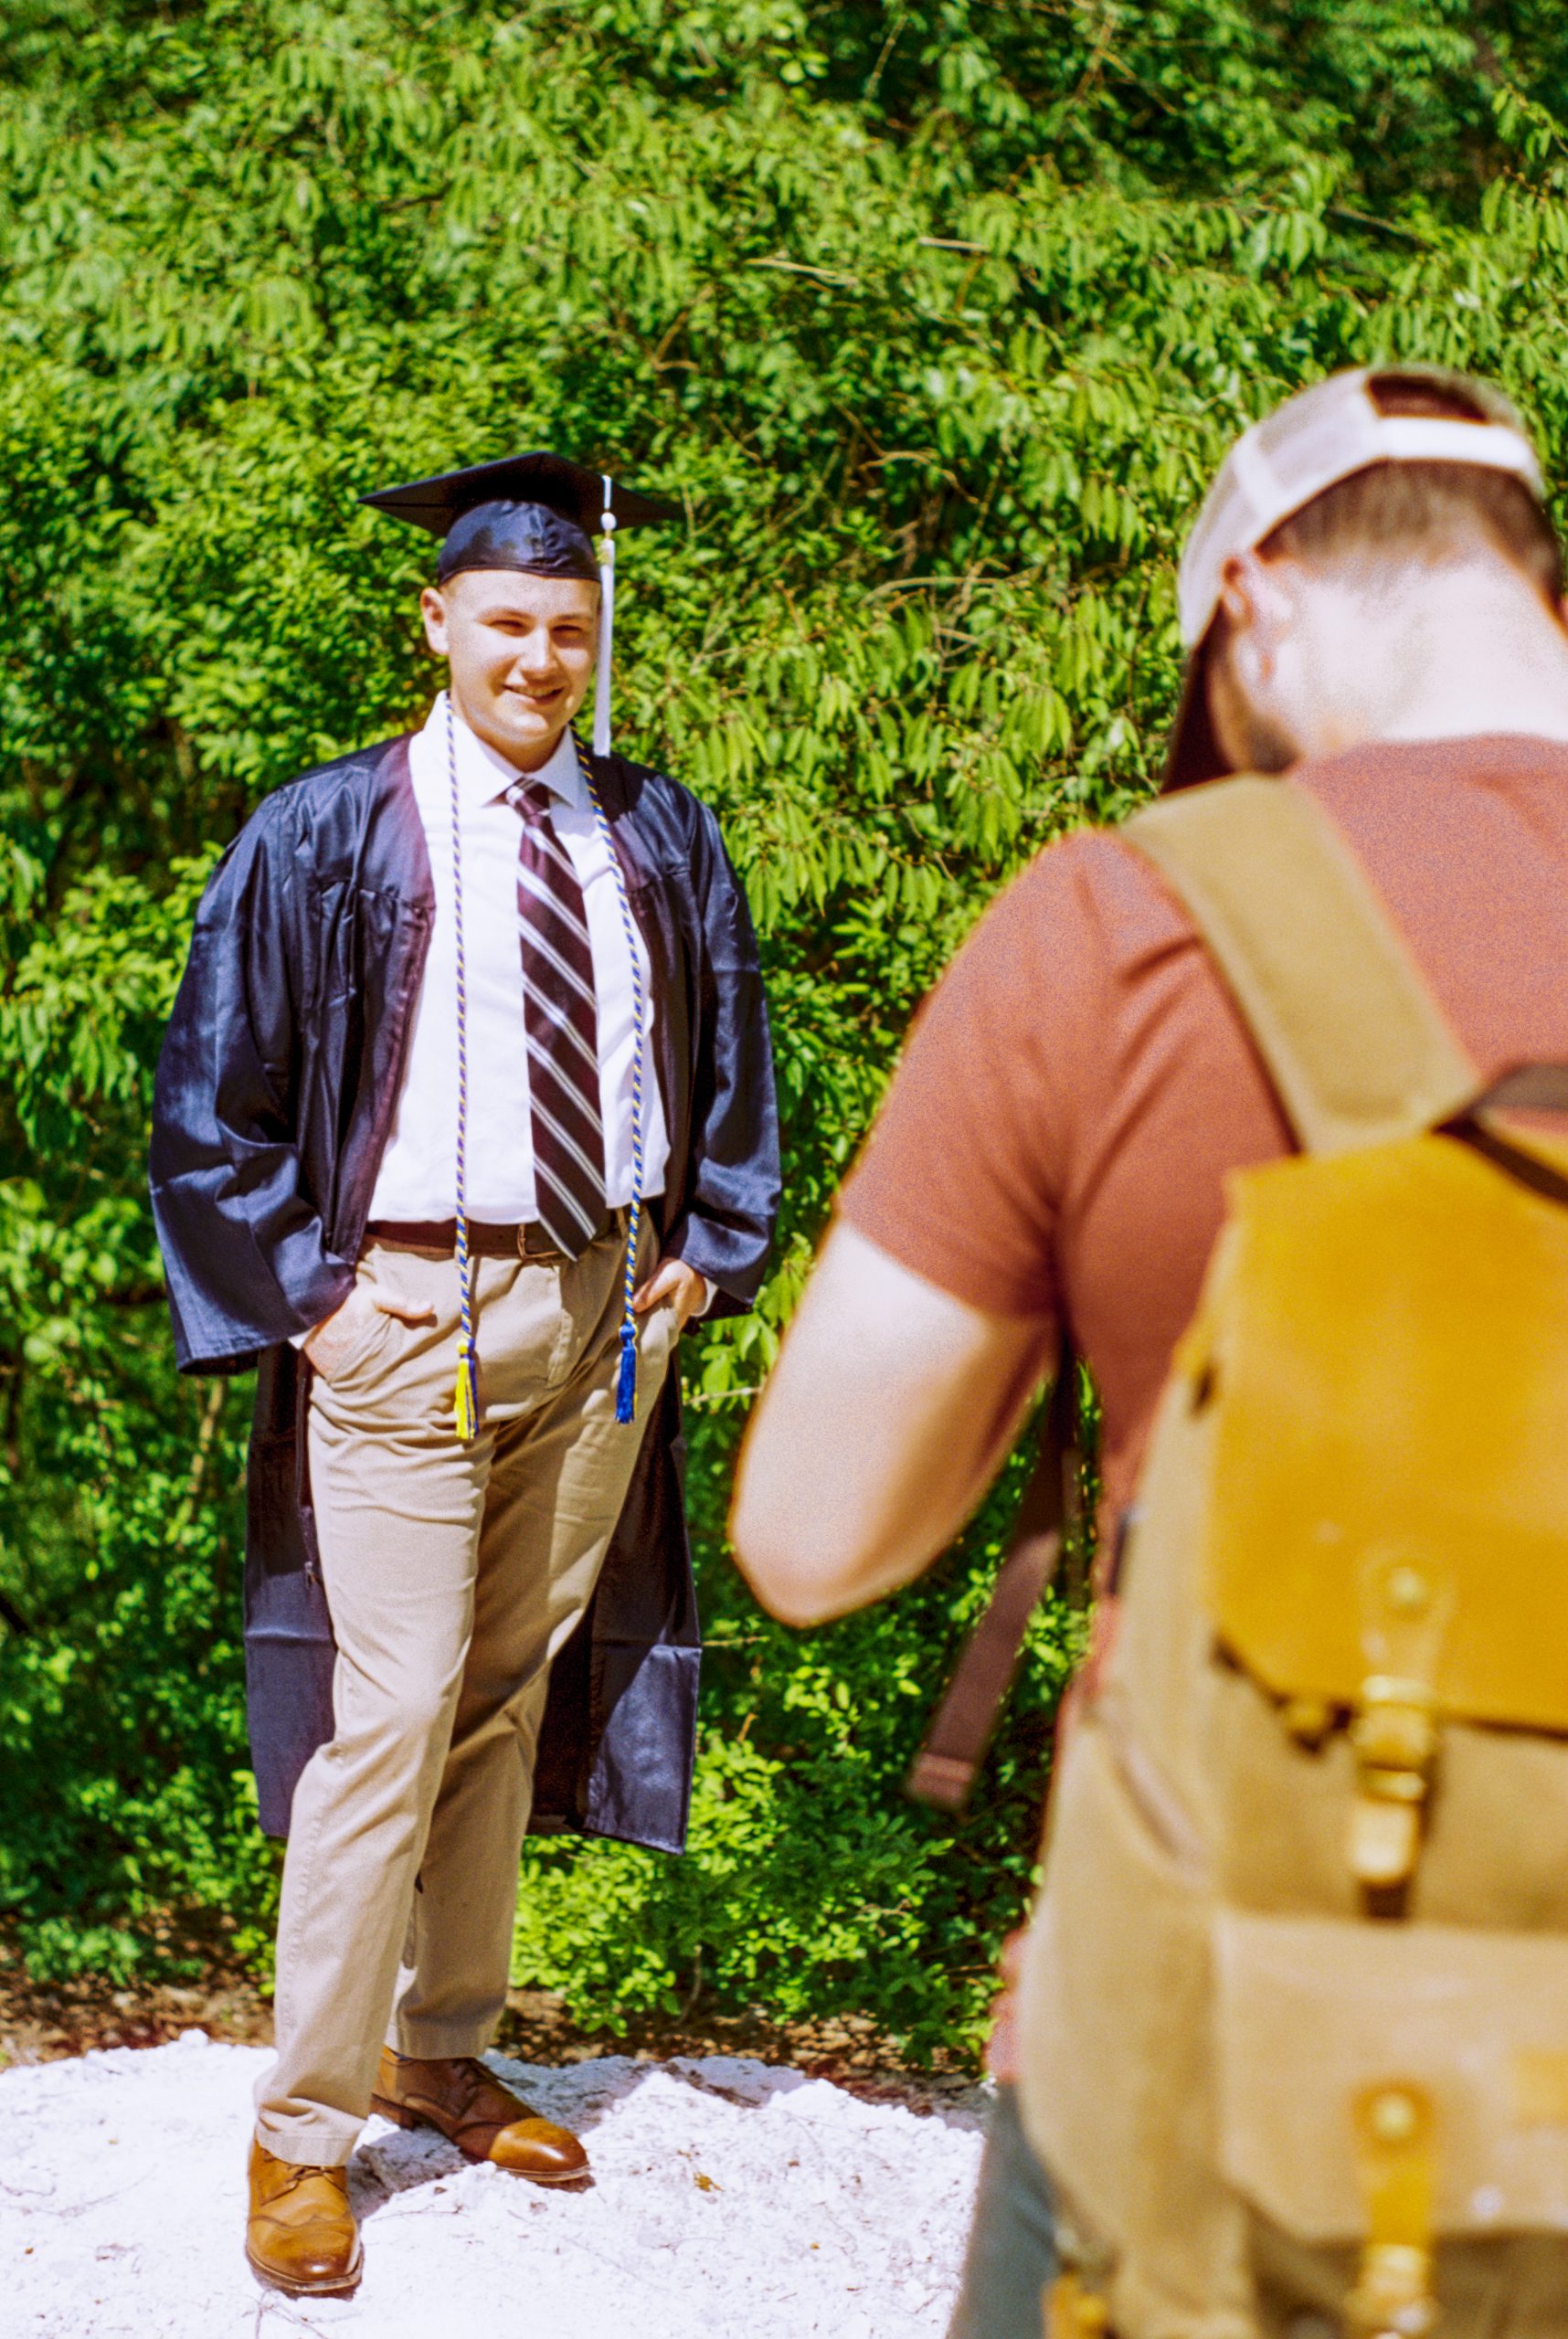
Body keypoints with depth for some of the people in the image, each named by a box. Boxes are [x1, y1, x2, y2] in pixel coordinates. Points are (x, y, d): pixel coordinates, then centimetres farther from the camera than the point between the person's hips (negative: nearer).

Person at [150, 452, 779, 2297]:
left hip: (603, 1306, 5)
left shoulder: (658, 839, 6)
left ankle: (443, 2053, 28)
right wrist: (301, 1295, -8)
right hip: (405, 1308, -4)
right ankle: (304, 2127, 6)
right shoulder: (324, 840, -5)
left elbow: (729, 1055, 18)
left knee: (514, 1692, 13)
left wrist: (707, 1248, 8)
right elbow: (211, 1102, -2)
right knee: (392, 1711, -6)